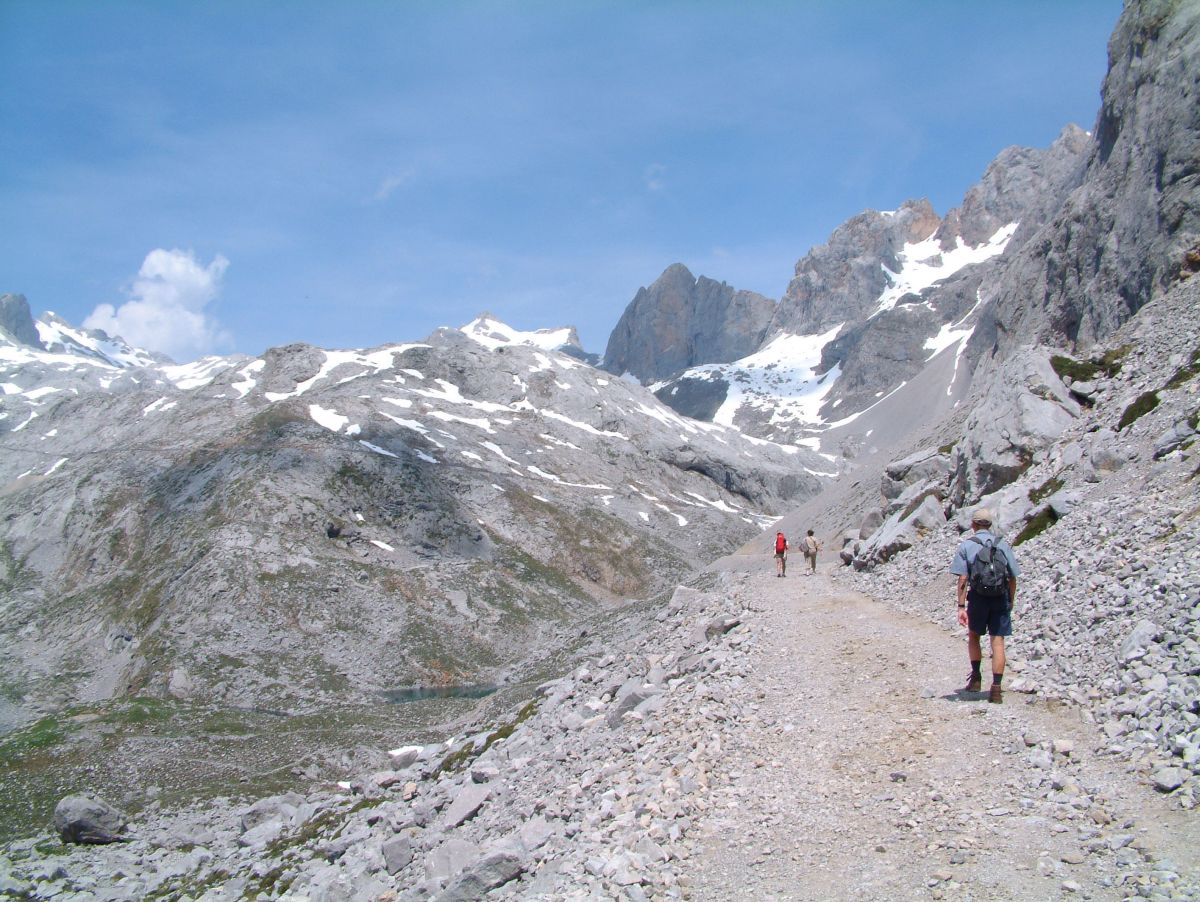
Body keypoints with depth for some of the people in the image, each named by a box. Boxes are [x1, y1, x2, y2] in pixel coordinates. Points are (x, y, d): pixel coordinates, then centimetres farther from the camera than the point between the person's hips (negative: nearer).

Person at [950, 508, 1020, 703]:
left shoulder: (966, 545, -1)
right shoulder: (1003, 545, 4)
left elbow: (962, 579, -7)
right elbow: (1013, 578, 5)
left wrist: (961, 606, -6)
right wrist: (1010, 602, 15)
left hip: (978, 597, -1)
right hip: (1001, 598, 1)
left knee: (973, 636, 21)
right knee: (997, 642, 3)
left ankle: (976, 677, 18)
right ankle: (996, 688, 1)